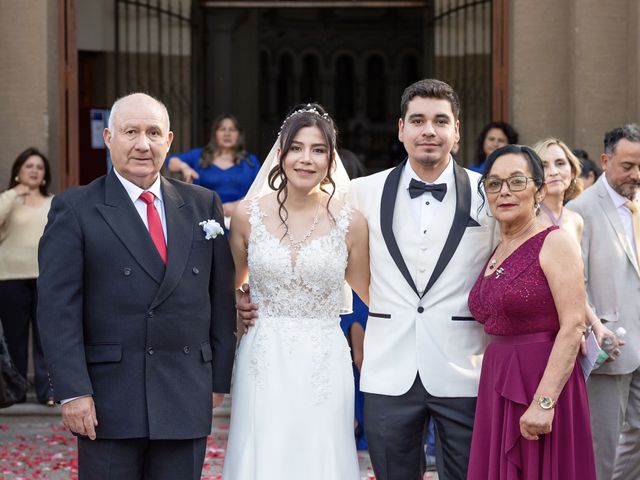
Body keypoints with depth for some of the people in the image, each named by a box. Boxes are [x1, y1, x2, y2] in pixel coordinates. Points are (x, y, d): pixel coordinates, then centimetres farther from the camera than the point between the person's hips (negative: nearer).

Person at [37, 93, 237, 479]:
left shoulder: (203, 205, 10)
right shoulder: (75, 210, -1)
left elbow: (221, 298, 12)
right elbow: (58, 308, -7)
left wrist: (219, 378, 8)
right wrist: (73, 390, -13)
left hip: (186, 400, 3)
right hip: (108, 401, -3)